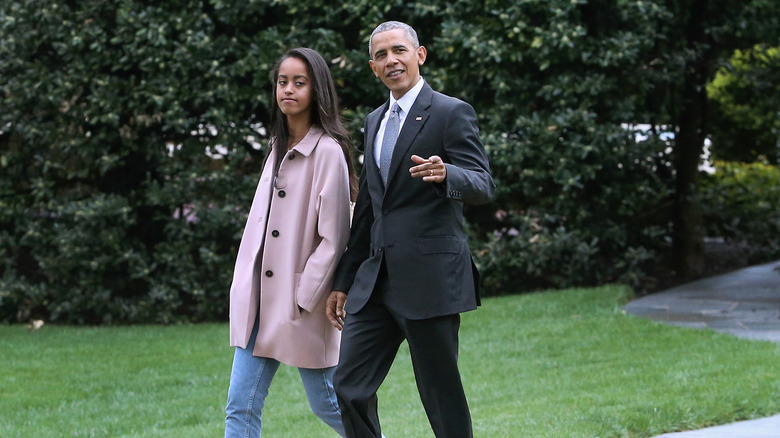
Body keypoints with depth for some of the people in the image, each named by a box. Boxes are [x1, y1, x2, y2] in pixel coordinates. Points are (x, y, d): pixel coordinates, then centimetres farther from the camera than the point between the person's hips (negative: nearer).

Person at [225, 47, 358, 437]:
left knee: (326, 403, 6)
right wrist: (243, 289, 9)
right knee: (241, 406, 1)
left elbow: (333, 239, -14)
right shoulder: (278, 148, 12)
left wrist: (302, 299, -15)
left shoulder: (328, 152, -11)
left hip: (303, 303, -7)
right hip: (259, 302, 7)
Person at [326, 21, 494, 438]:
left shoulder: (451, 113, -3)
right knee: (350, 387, 1)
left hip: (431, 279, -7)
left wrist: (445, 174, -35)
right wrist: (343, 280, 22)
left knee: (442, 396, -2)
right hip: (375, 281, 7)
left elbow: (483, 186, -13)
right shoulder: (375, 121, 19)